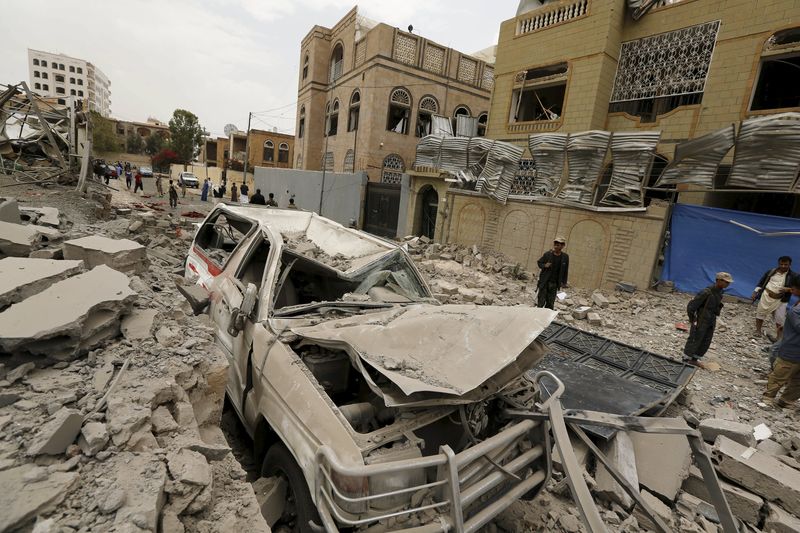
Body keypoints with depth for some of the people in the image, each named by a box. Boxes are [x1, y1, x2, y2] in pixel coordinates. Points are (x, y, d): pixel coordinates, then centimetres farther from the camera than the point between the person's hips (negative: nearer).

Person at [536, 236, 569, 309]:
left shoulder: (565, 257, 0)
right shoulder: (547, 254, -4)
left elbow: (565, 270, 8)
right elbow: (539, 262, 7)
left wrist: (564, 282, 5)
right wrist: (544, 265, -14)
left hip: (554, 284, 2)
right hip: (544, 281, -2)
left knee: (550, 303, 6)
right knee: (541, 301, -1)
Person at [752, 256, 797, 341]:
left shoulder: (793, 276, -4)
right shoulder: (770, 272, 2)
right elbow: (761, 283, 10)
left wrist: (788, 289, -23)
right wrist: (755, 292, 4)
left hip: (780, 300, -2)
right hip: (766, 296, 2)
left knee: (780, 319, -1)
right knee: (760, 313, 11)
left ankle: (779, 337, 10)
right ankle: (758, 331, 28)